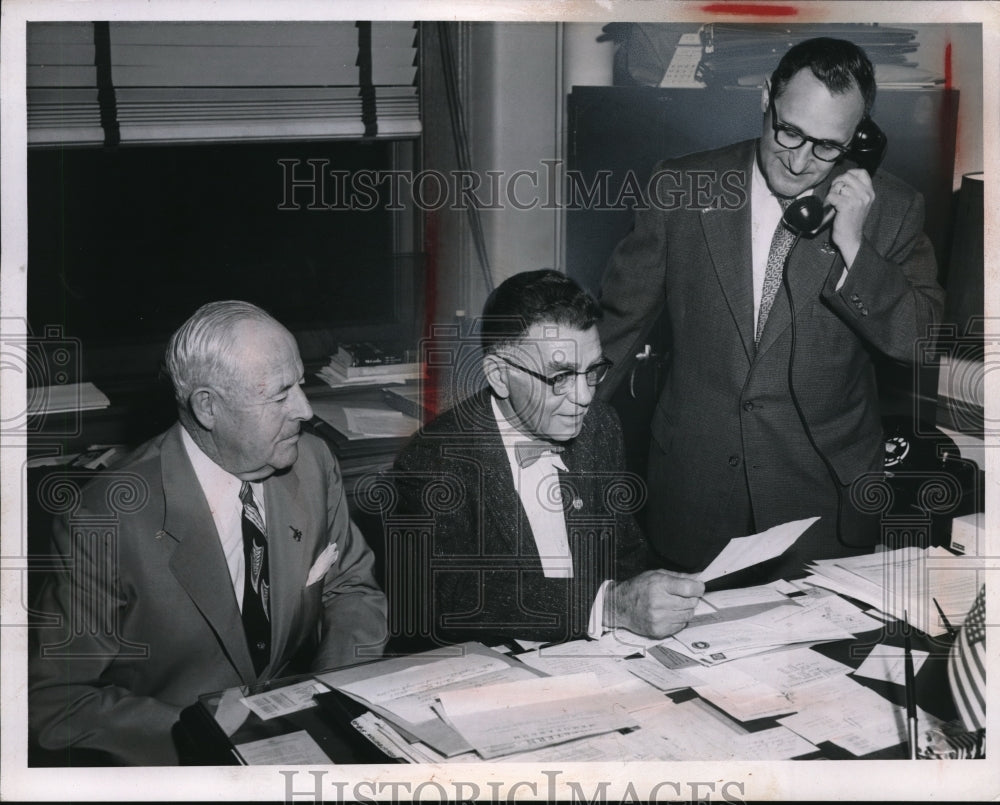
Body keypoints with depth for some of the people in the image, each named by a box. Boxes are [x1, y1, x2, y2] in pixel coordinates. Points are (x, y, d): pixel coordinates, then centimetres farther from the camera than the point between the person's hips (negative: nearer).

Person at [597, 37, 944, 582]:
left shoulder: (890, 208, -6)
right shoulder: (680, 188, -5)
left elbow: (921, 344, -9)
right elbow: (623, 316, 3)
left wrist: (852, 247, -21)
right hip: (692, 492, 1)